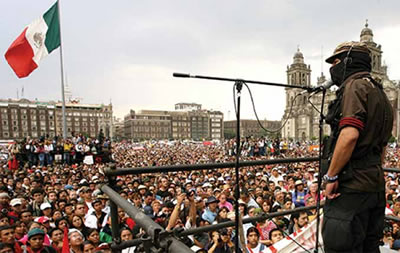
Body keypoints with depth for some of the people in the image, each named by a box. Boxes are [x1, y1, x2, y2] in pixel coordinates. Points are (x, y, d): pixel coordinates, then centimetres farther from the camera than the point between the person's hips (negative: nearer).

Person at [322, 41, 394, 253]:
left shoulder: (355, 85, -11)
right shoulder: (379, 93, 20)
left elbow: (349, 135, -25)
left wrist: (331, 176, -18)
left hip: (351, 187, -10)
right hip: (375, 186, 10)